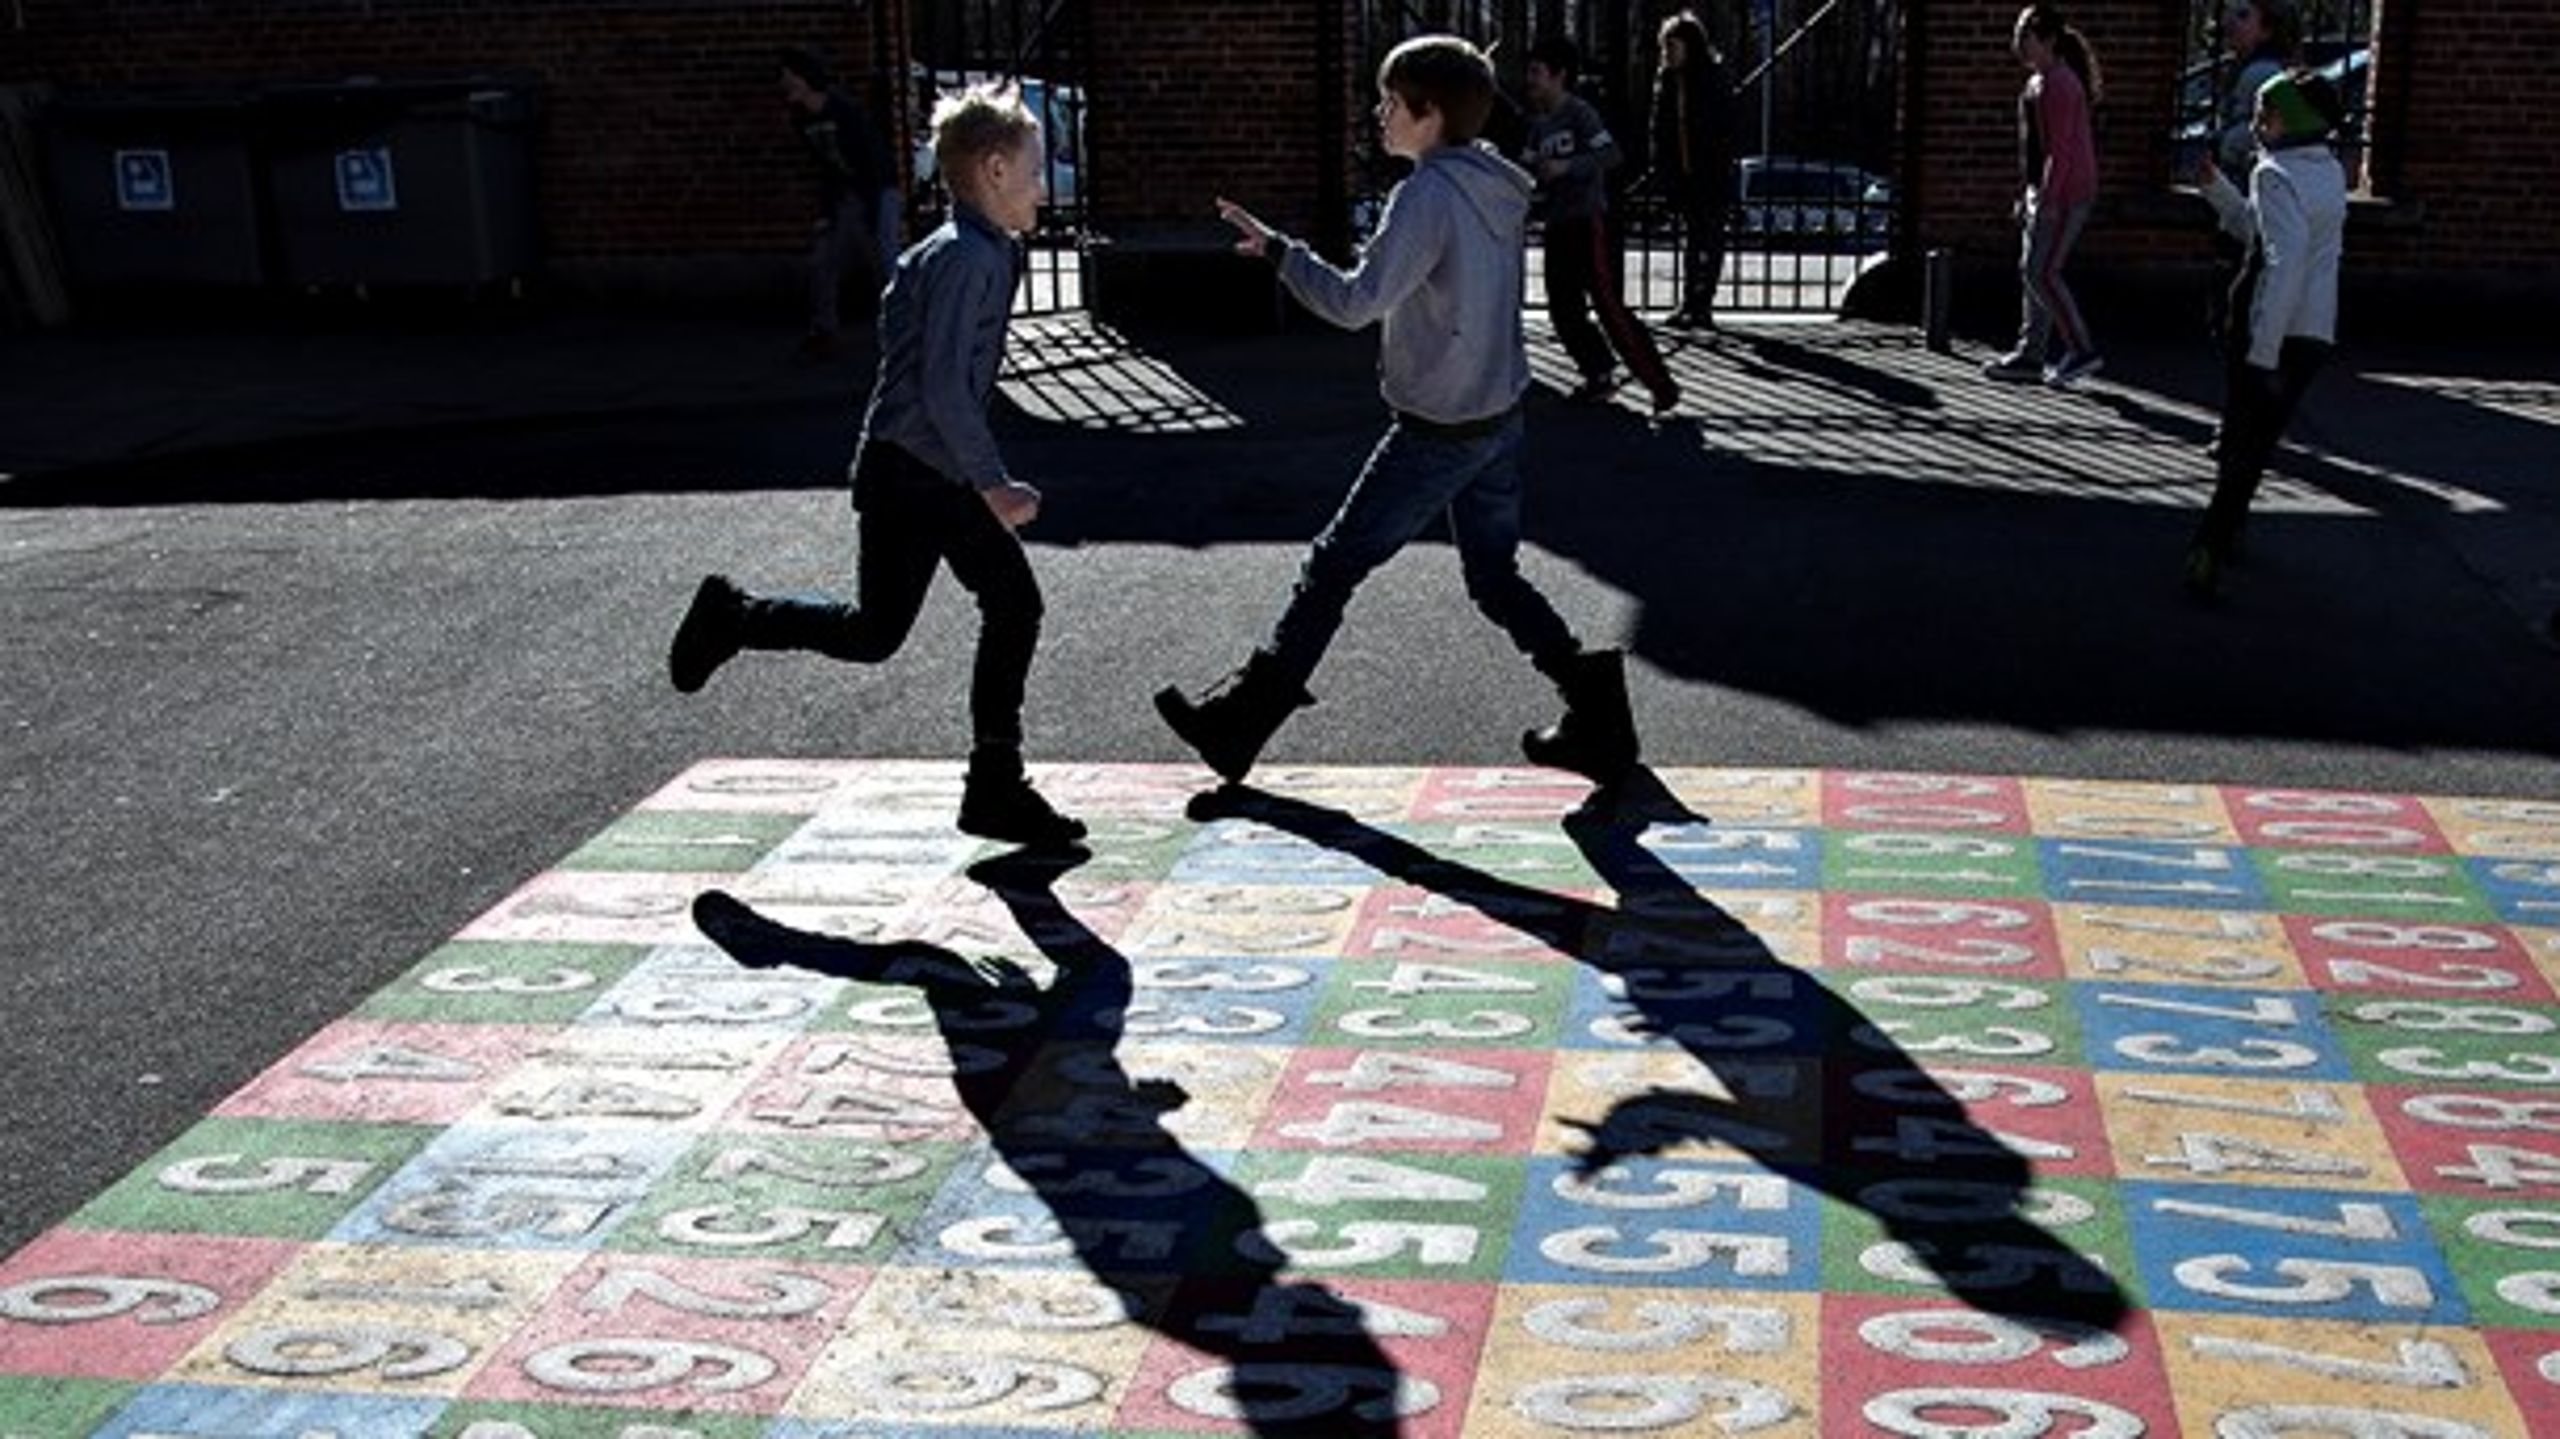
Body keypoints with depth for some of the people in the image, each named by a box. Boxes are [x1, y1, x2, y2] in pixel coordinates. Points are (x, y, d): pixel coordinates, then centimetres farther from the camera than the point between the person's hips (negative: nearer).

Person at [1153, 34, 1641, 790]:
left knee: (1335, 564, 3)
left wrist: (1276, 250, -16)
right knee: (1495, 576, 17)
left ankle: (1241, 721, 14)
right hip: (1499, 416, 8)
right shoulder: (1500, 186, 7)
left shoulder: (1429, 195, -19)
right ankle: (1592, 705, 10)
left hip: (1437, 430, -8)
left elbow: (1356, 303, -25)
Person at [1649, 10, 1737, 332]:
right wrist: (1662, 169, 3)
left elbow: (1724, 130, -12)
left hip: (1710, 176, -6)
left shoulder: (1713, 77, -9)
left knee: (1709, 240, -1)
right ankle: (1690, 304, 16)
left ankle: (1701, 306, 0)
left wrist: (1719, 168, -17)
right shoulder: (1666, 79, 7)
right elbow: (1661, 127, 10)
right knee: (1690, 238, 11)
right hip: (1683, 175, 6)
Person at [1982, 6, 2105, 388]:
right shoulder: (2038, 82, 15)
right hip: (2042, 190, 10)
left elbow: (2061, 148, -20)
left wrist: (2047, 200, -23)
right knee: (2032, 272, 10)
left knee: (2041, 272, -10)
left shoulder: (2059, 84, -15)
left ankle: (2081, 350, -4)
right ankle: (2030, 355, 15)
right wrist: (2027, 194, 20)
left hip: (2065, 193, -10)